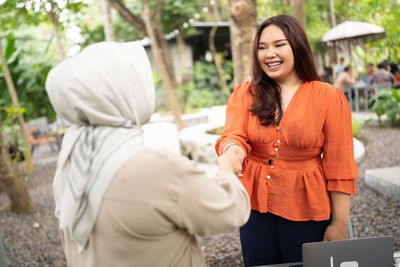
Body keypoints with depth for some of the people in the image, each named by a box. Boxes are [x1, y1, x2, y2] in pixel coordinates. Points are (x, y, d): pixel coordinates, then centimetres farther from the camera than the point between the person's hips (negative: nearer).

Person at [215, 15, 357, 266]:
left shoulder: (329, 97, -5)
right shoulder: (244, 94, 2)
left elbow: (339, 167, -6)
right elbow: (233, 135, -10)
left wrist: (340, 223, -7)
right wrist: (233, 151, -35)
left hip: (306, 210, -2)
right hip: (256, 206, 3)